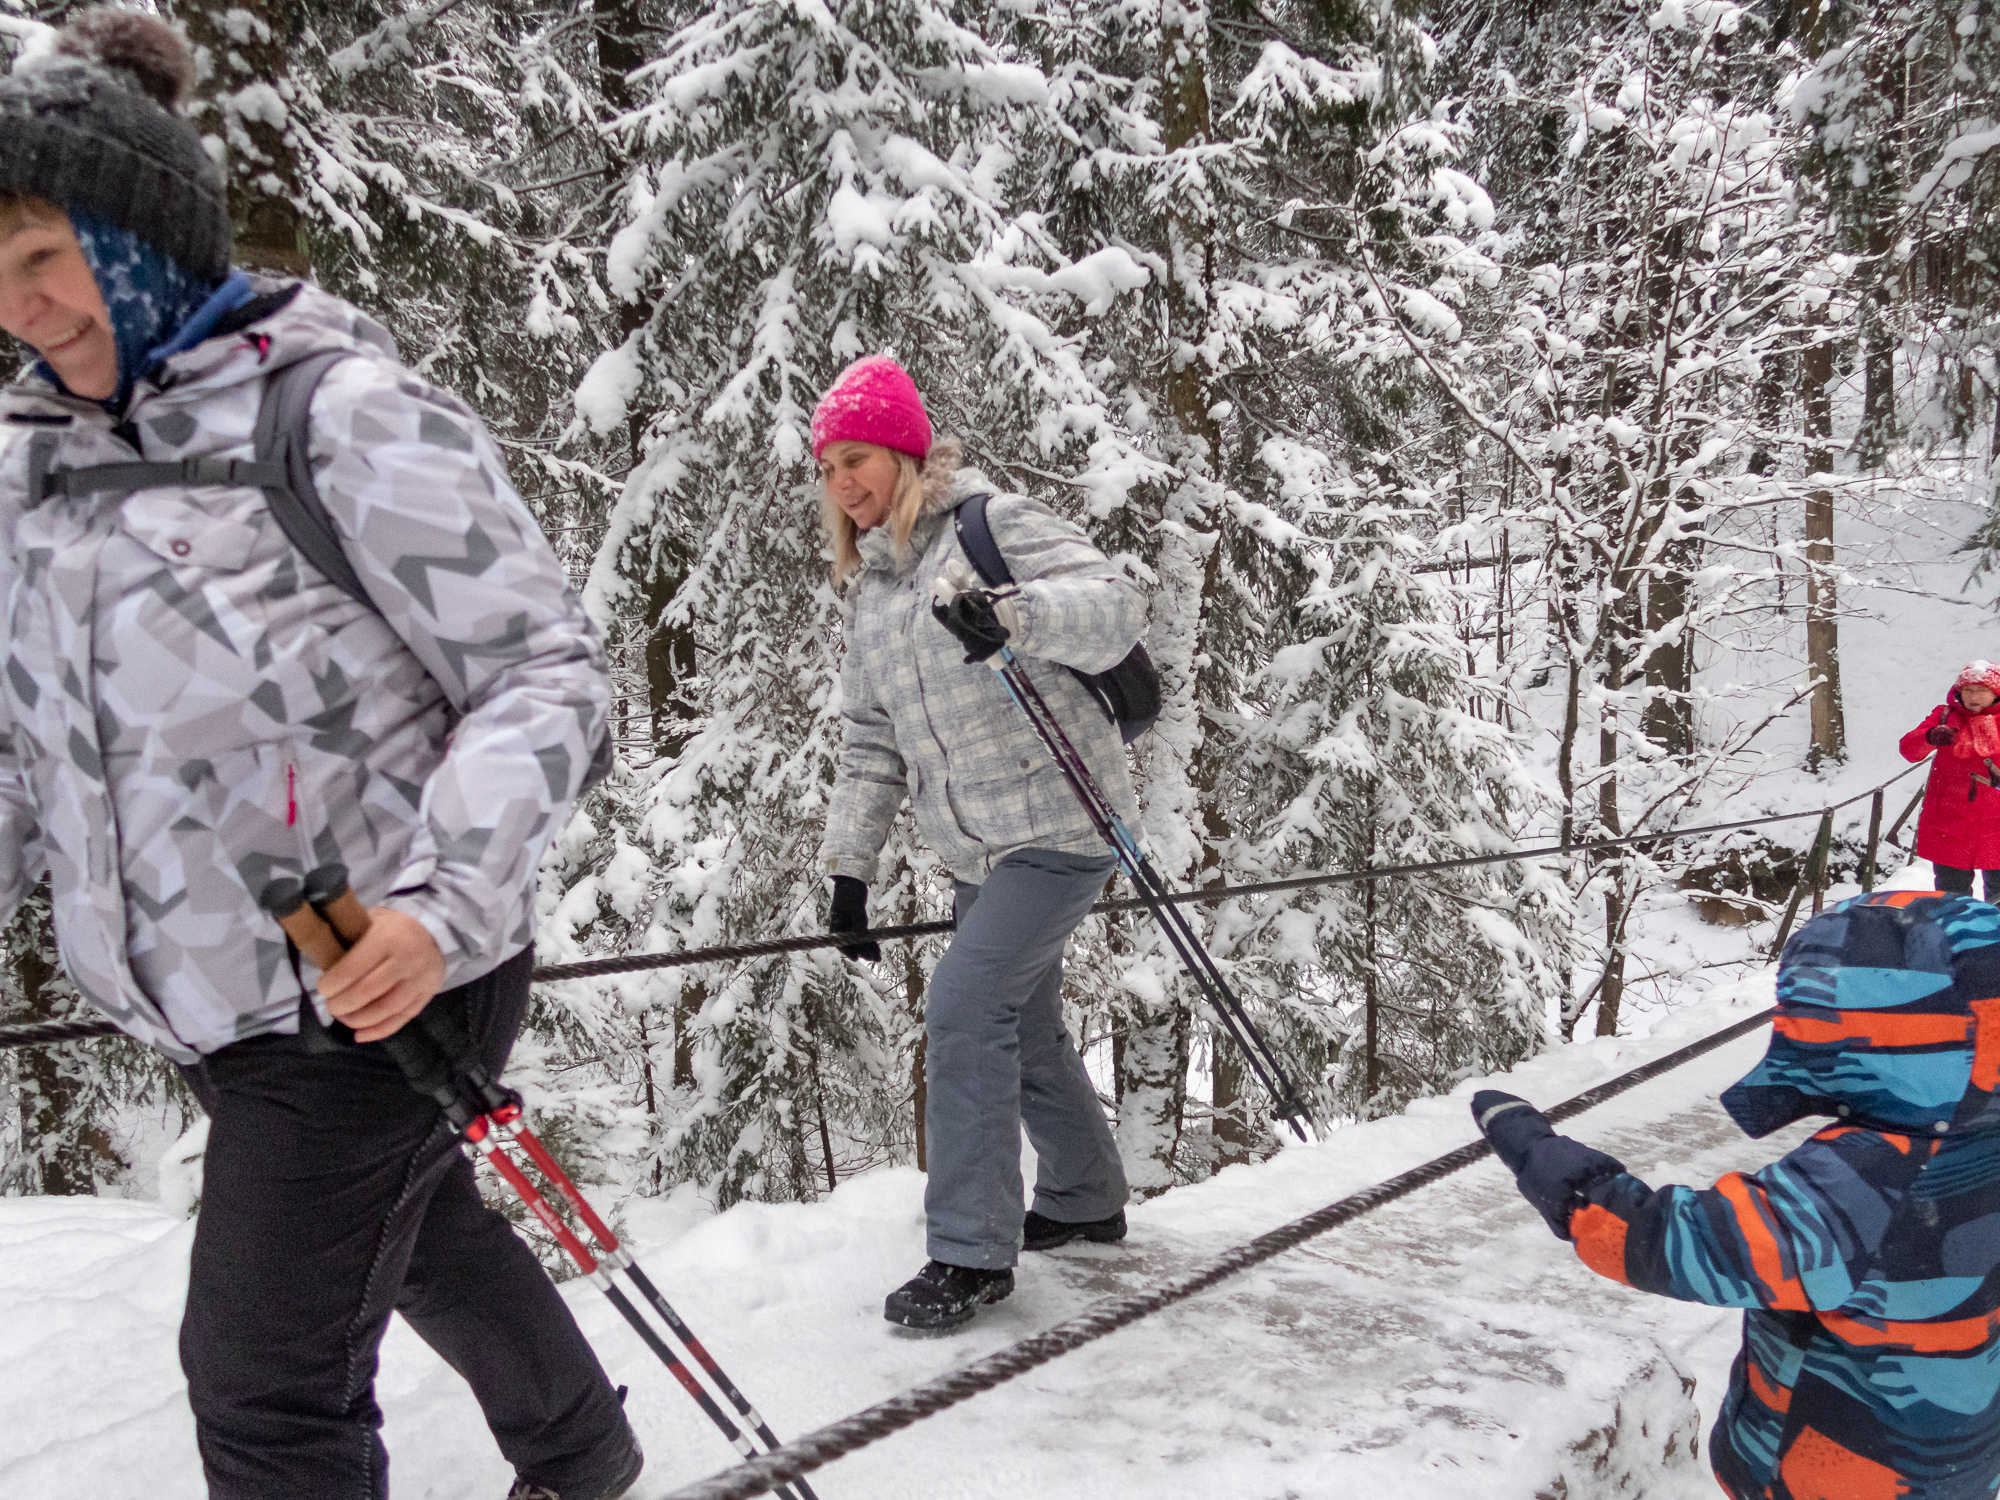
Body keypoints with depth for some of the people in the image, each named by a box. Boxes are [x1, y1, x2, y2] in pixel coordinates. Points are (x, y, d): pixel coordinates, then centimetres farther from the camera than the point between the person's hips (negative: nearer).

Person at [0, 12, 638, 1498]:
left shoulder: (343, 417, -17)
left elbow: (546, 671, -18)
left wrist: (443, 900, -30)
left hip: (381, 985, -8)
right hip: (213, 1007, 8)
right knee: (425, 1237, 26)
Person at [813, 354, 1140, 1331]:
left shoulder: (992, 525, -8)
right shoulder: (867, 591, 14)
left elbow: (1116, 606, -21)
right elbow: (871, 743, 16)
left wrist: (1012, 614, -40)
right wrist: (849, 865, 11)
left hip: (1059, 824, -8)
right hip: (976, 850, 8)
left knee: (965, 1006, -16)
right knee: (1023, 1024, 17)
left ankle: (971, 1251, -6)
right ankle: (1083, 1198, 37)